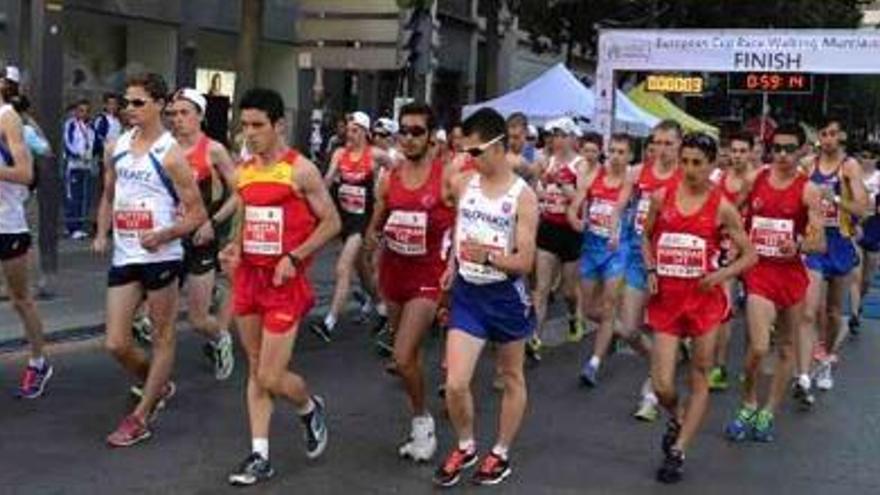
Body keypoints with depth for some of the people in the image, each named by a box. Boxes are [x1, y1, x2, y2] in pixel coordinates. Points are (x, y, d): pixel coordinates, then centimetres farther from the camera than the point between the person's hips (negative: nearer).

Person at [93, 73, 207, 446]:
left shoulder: (170, 155, -10)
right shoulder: (116, 148, 8)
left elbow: (197, 214, -9)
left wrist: (164, 235, -23)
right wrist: (102, 234, 5)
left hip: (160, 257, -6)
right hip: (124, 258, 6)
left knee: (163, 338, 6)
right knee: (116, 344, 5)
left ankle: (140, 418, 16)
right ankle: (160, 387, 31)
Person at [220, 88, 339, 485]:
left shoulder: (300, 170, -11)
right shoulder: (243, 171, 8)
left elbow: (331, 222, -9)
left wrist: (294, 257, -18)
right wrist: (234, 247, 0)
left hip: (285, 281, -6)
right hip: (248, 276, 6)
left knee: (271, 377, -6)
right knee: (255, 371, 10)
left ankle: (310, 409, 26)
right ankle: (260, 456, 17)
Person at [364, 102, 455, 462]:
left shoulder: (446, 178, -13)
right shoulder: (389, 178, 1)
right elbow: (376, 225, 12)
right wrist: (373, 238, -10)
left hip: (427, 275, -5)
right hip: (394, 271, 6)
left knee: (403, 358, -14)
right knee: (410, 353, 17)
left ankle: (422, 420, 10)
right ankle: (421, 425, 33)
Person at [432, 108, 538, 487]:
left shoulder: (522, 197, -14)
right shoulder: (464, 185, 0)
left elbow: (525, 262, -18)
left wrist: (489, 257, -33)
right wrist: (454, 264, 12)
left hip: (505, 296, -3)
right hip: (467, 293, 3)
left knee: (512, 378, 15)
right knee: (455, 384, -3)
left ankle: (501, 454, 31)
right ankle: (465, 447, 22)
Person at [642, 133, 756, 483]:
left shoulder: (722, 207, -5)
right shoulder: (661, 197, 1)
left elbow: (750, 255, 2)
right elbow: (647, 238, 16)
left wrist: (721, 274, -14)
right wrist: (651, 272, 1)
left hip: (704, 298, -1)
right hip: (667, 298, 1)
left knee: (700, 379, 5)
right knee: (662, 387, -2)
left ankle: (677, 452, 17)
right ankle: (677, 419, 32)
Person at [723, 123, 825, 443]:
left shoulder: (808, 190, -5)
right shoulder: (754, 181, 2)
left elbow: (820, 242, -9)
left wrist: (799, 245, -28)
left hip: (792, 273, 0)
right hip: (759, 272, 0)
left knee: (786, 348, 10)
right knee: (759, 347, -13)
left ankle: (768, 413, 25)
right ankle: (748, 407, 10)